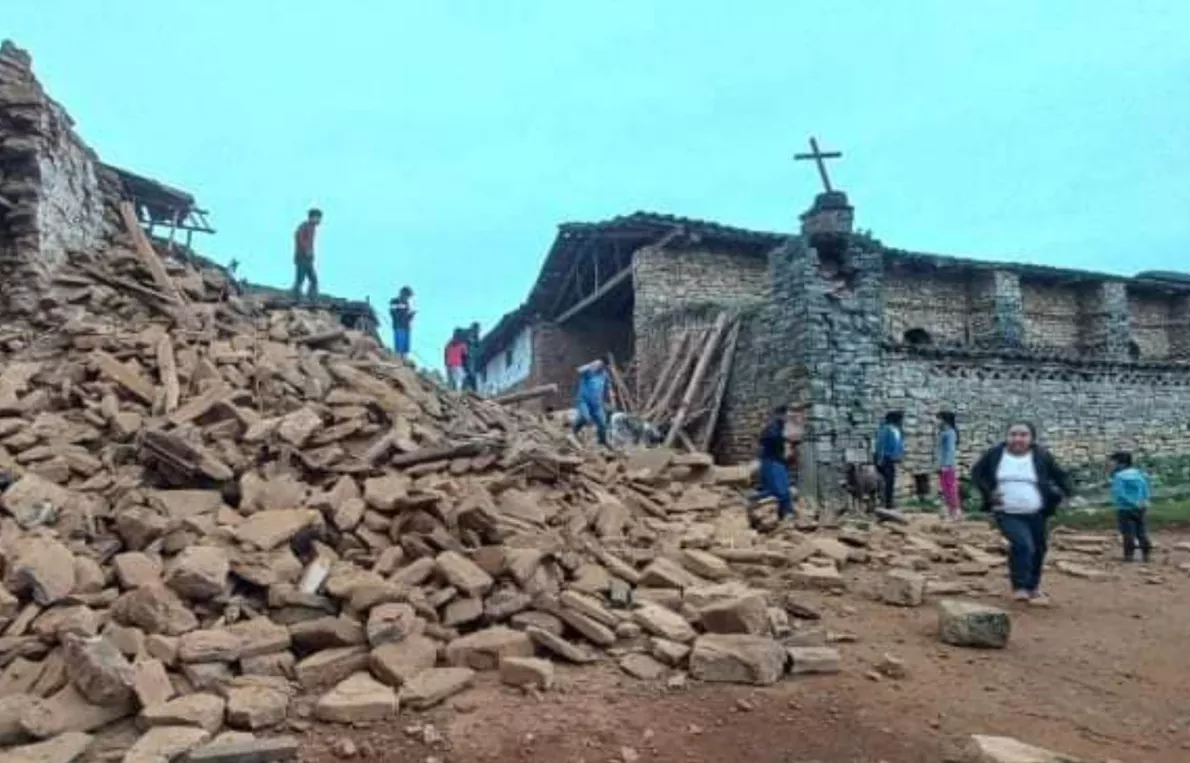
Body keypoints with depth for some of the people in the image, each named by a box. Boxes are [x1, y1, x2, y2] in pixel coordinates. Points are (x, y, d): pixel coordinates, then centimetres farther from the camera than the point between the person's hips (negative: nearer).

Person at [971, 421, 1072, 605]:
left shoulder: (1042, 456, -3)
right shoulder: (995, 454, -4)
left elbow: (1061, 477, 8)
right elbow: (976, 472, 6)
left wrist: (1059, 496, -9)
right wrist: (988, 492, -8)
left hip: (1036, 514, 3)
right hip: (1007, 514, -3)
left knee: (1037, 550, 14)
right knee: (1022, 544, -23)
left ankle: (1033, 587, 37)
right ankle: (1020, 587, -6)